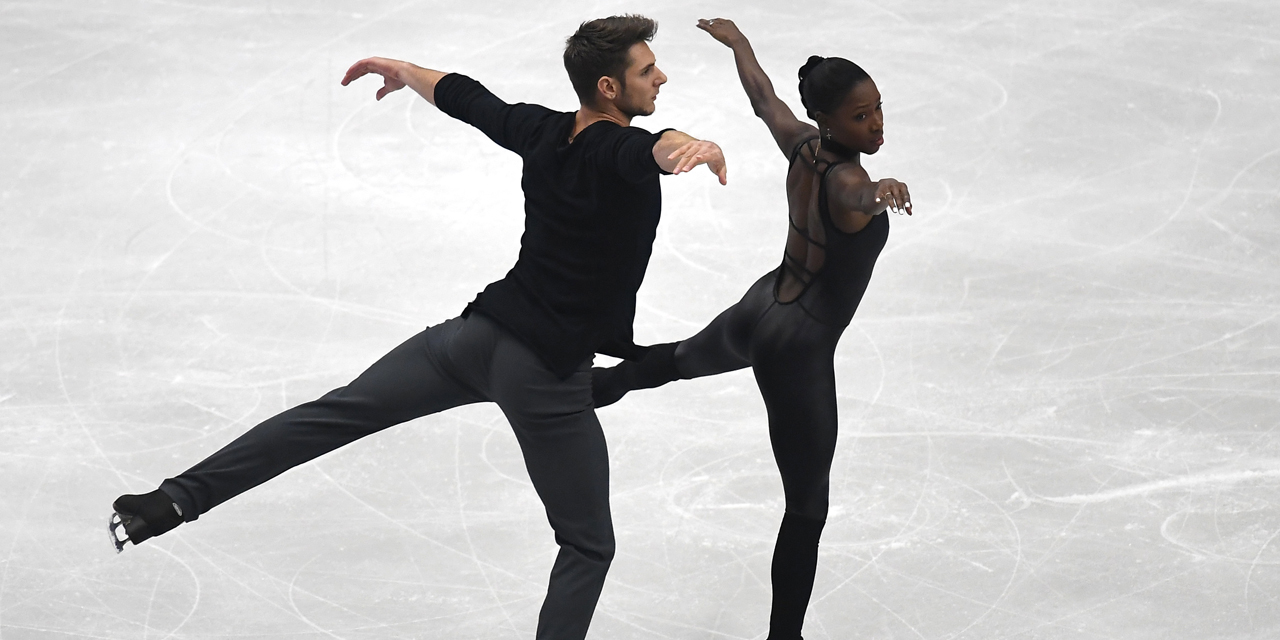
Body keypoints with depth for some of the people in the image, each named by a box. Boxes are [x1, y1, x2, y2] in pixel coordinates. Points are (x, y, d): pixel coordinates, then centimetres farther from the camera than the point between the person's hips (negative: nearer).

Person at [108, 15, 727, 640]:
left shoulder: (539, 131, 4)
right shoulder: (619, 154, -17)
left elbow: (462, 96, 21)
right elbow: (657, 149, -42)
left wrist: (402, 69, 41)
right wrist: (693, 147, -65)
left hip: (480, 331, 6)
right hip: (546, 377, -6)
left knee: (333, 413, 7)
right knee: (588, 547, 7)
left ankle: (174, 499, -4)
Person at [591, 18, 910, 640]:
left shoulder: (801, 146, -4)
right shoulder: (845, 179, -27)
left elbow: (762, 96, 16)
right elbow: (854, 195, -54)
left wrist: (737, 40, 35)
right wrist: (880, 193, -77)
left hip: (757, 309, 9)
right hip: (798, 351, -9)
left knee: (685, 356, 43)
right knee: (806, 511, 0)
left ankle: (594, 386, 66)